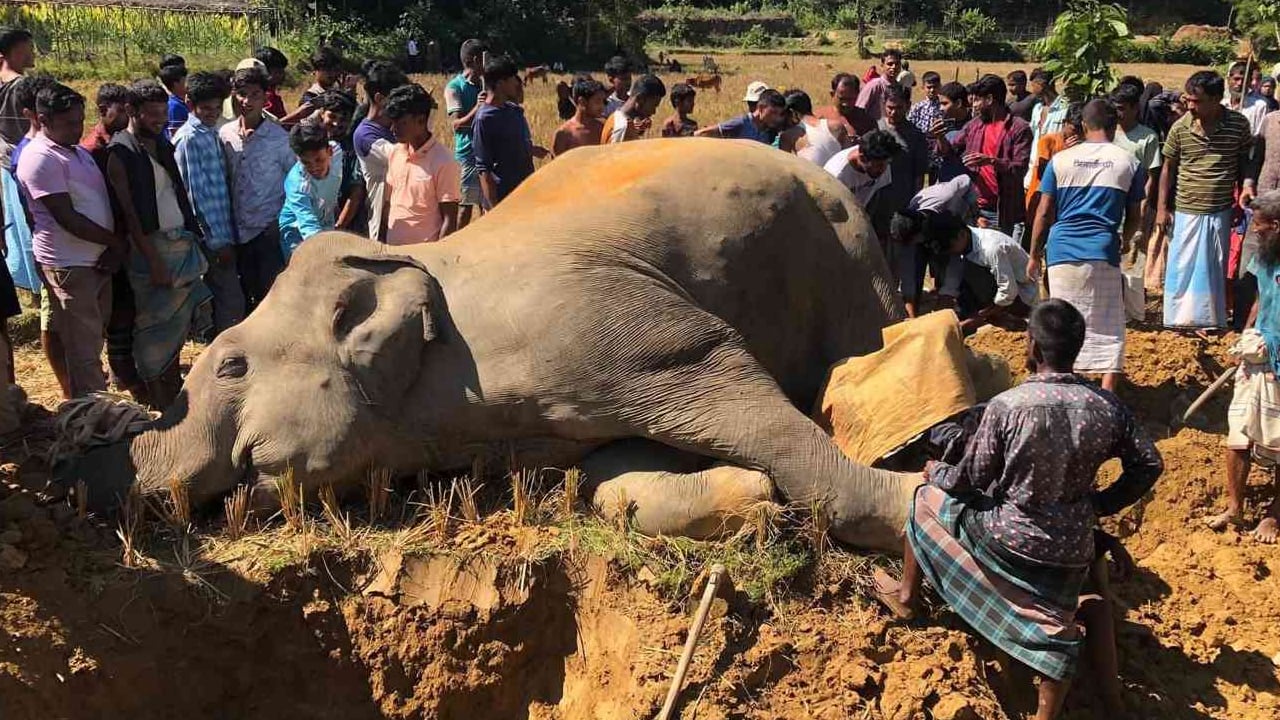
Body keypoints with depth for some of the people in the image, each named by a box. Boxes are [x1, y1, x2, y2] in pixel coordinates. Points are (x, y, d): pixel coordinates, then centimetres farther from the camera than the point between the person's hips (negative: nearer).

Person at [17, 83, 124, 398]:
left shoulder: (80, 153, 13)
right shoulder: (40, 158, -15)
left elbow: (101, 204, 14)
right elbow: (67, 219, -19)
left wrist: (113, 249, -2)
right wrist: (116, 243, -10)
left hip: (98, 261, 9)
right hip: (69, 266, -9)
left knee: (94, 338, 17)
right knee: (83, 349, -3)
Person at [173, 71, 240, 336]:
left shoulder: (212, 134, 12)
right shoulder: (188, 139, -13)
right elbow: (196, 193, -16)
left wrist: (227, 235, 12)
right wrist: (217, 241, -16)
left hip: (223, 231, 8)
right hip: (211, 235, -8)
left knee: (226, 298, 15)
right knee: (231, 302, -7)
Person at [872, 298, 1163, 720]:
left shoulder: (1006, 406, -21)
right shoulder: (1107, 408, -9)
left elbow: (971, 478, -11)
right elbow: (1149, 465, 1)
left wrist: (937, 473, 11)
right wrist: (1101, 504, 14)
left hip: (1004, 537, -2)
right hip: (1071, 548, 2)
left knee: (926, 499, 22)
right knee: (1055, 629, 18)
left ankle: (906, 595, 40)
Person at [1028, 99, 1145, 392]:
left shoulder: (1060, 160, 5)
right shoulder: (1129, 162, 5)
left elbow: (1044, 212, 4)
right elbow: (1134, 217, 11)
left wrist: (1034, 255, 14)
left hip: (1062, 252, 1)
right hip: (1104, 253, -1)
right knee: (1108, 329, 6)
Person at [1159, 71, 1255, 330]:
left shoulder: (1239, 124, -8)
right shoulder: (1180, 128, -8)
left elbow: (1244, 160, 7)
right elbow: (1168, 168, 1)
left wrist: (1246, 184, -9)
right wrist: (1162, 208, 0)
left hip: (1220, 211, 1)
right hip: (1186, 210, -1)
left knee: (1214, 267, 10)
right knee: (1181, 266, 4)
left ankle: (1210, 319, 22)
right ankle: (1179, 318, 17)